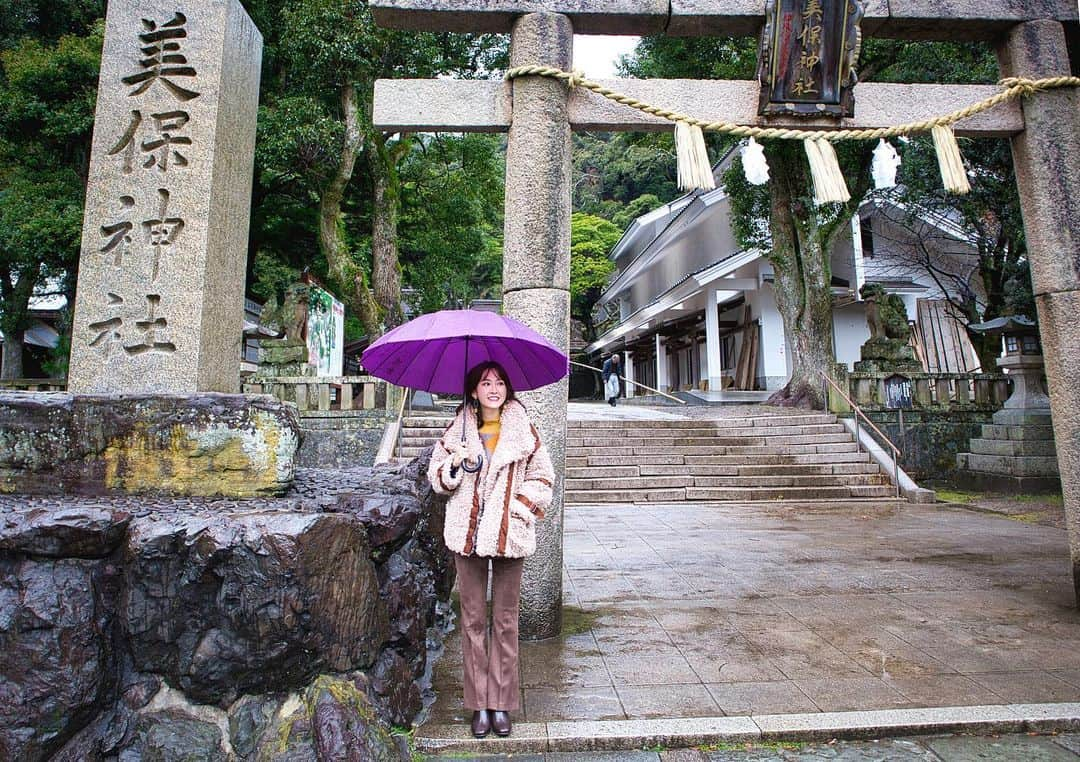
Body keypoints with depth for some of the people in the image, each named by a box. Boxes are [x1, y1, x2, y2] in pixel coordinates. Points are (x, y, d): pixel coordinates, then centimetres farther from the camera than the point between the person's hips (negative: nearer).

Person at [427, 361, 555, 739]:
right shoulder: (457, 430, 5)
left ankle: (501, 702, 21)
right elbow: (436, 476, 5)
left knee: (505, 619, 7)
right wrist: (455, 463, -14)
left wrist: (521, 505, -9)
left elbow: (542, 476, 4)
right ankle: (479, 703, 22)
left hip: (509, 533, 0)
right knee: (473, 618, 8)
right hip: (468, 533, 1)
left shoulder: (524, 430, 4)